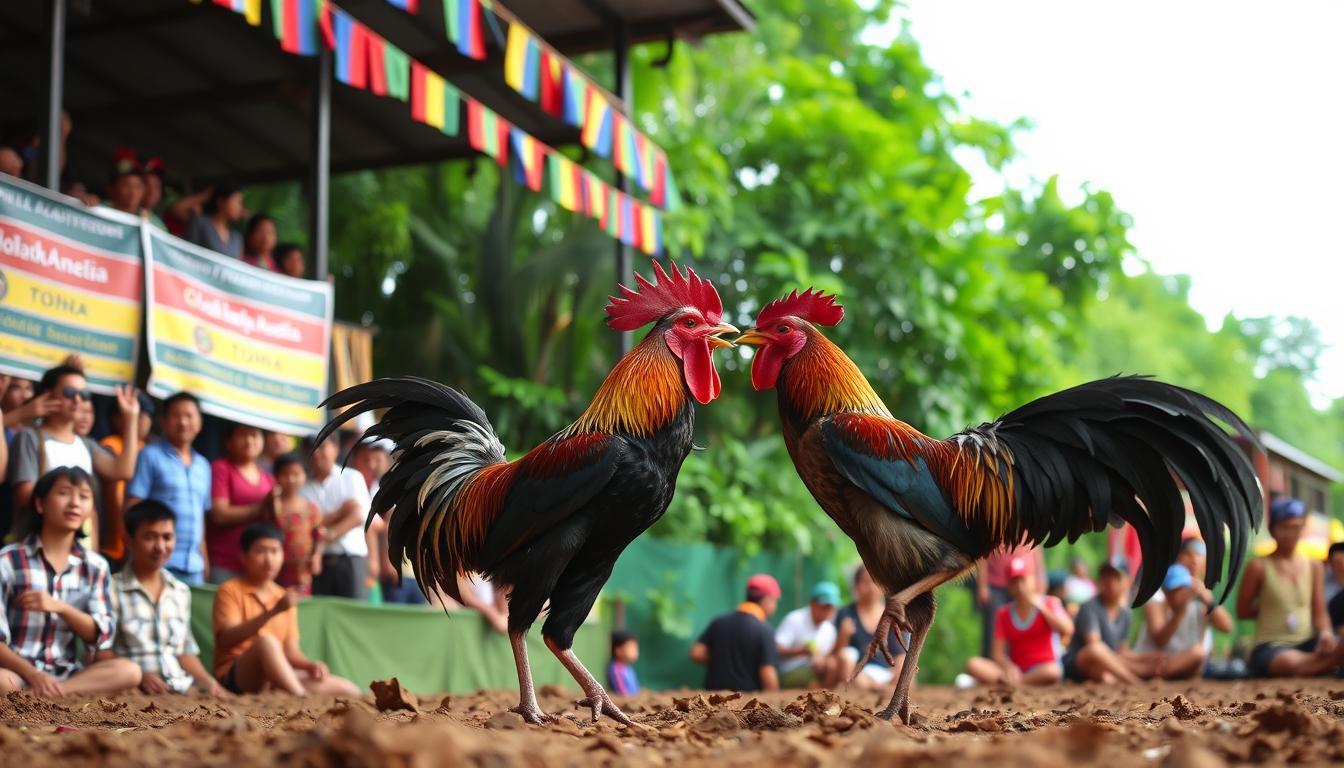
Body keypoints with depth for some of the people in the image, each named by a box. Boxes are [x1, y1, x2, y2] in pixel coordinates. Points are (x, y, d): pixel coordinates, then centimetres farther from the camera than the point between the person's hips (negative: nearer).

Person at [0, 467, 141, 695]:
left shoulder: (95, 566, 10)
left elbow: (101, 635, 2)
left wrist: (59, 607, -14)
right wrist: (33, 675, -23)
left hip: (64, 674, 6)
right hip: (18, 671, -6)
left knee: (128, 671, -25)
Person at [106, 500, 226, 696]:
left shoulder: (181, 592, 18)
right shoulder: (112, 589, 0)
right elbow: (100, 652, -5)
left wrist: (206, 680, 3)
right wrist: (137, 675, -20)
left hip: (181, 689, 4)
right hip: (135, 691, -4)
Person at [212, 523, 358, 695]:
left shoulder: (284, 597, 17)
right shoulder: (230, 591, -1)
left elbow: (290, 651, 12)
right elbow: (226, 639, -17)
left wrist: (311, 665, -10)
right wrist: (273, 612, -27)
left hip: (276, 680, 6)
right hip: (235, 678, -6)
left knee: (349, 690, -9)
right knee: (267, 642, -38)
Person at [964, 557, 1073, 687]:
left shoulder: (1049, 603, 4)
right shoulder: (1004, 614, 10)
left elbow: (1067, 630, -16)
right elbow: (998, 653, 2)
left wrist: (1041, 607, -17)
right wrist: (1009, 667, -21)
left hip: (1043, 668, -2)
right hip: (1015, 670, 2)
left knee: (1053, 671, -41)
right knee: (973, 665, -23)